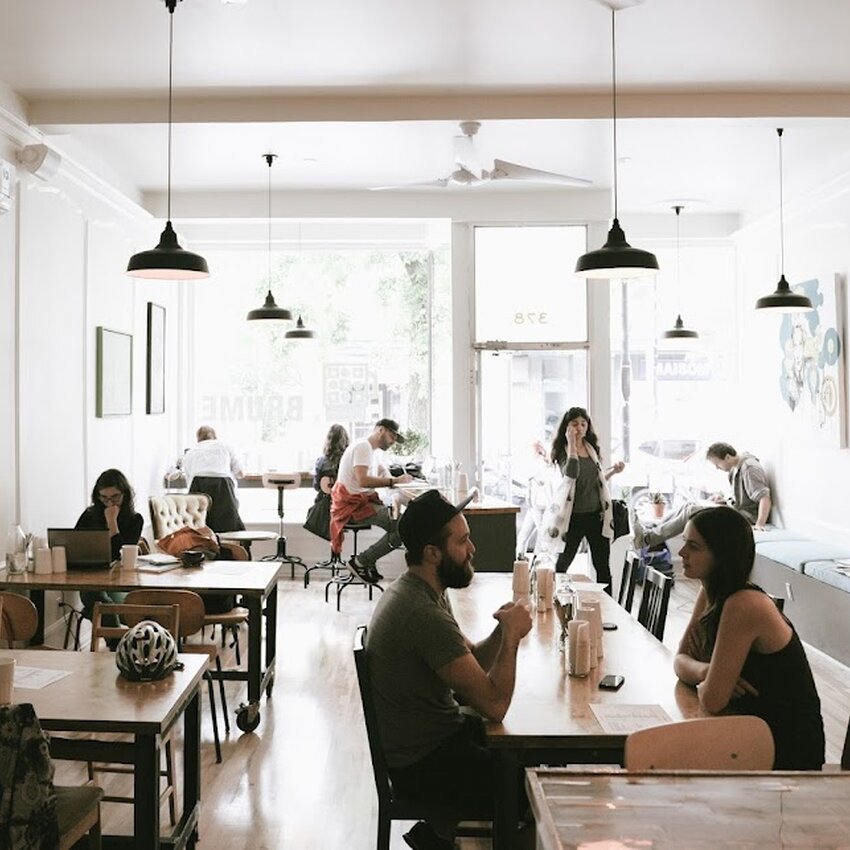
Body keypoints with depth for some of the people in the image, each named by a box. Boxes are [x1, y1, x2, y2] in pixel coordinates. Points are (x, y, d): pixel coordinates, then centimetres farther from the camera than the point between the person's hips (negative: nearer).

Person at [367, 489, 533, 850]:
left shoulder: (418, 590, 3)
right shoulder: (424, 614, -30)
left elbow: (471, 662, 8)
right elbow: (494, 704, -27)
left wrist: (502, 632, -11)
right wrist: (512, 635, -16)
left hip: (429, 735, 10)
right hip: (421, 765, -10)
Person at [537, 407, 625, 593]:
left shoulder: (591, 448, 10)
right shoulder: (563, 450, -7)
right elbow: (571, 473, -27)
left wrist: (613, 470, 7)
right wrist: (571, 444, -25)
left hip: (595, 514, 5)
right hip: (574, 516, -5)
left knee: (603, 567, 7)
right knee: (562, 565, 3)